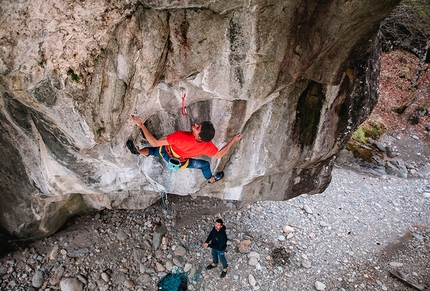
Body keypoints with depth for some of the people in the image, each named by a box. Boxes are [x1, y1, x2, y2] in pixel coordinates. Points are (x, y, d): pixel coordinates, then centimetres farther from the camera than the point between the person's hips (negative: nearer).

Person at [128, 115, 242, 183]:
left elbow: (155, 143, -42)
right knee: (205, 164, 26)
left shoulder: (180, 136, -48)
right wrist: (233, 140, -5)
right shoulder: (208, 146, -37)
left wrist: (141, 124, -38)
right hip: (179, 163, 3)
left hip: (166, 153, -3)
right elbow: (219, 155, -13)